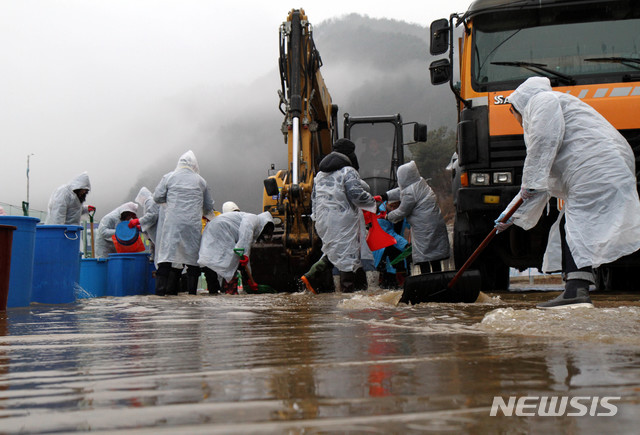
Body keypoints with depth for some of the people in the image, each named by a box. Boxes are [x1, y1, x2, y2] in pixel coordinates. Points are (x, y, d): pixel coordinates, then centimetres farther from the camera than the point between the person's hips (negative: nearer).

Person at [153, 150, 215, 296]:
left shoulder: (169, 177, 6)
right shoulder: (200, 181, 12)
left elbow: (157, 197, 2)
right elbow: (208, 206, 18)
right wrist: (208, 215, 39)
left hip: (172, 222, -1)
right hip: (193, 224, 1)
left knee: (167, 253, -3)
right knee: (192, 255, 7)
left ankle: (160, 289, -9)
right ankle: (192, 290, 6)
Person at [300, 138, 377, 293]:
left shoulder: (320, 173, 15)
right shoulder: (348, 172, -11)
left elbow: (314, 196, 21)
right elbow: (358, 196, -16)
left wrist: (316, 216, 28)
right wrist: (372, 201, 1)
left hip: (323, 221, 8)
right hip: (342, 220, -8)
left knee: (333, 250, 18)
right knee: (347, 251, 2)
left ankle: (312, 276, 7)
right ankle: (348, 286, 9)